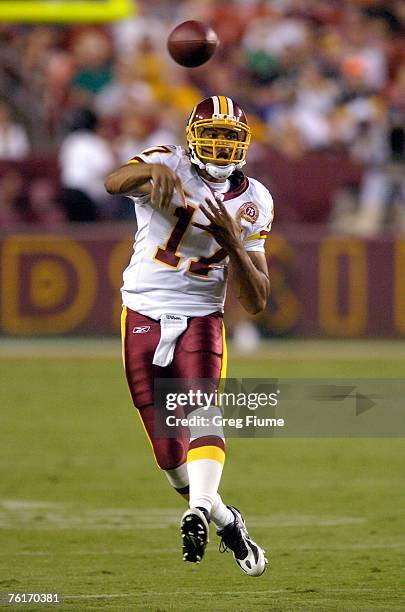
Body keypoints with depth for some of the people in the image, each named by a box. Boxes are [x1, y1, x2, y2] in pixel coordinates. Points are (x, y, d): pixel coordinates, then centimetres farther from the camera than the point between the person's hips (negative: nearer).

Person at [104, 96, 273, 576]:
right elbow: (114, 183, -28)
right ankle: (227, 523, 25)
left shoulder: (253, 203, 5)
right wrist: (154, 172, -49)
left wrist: (233, 243, -14)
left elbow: (256, 302, 3)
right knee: (169, 455, 4)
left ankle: (199, 509, -47)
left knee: (201, 413, -28)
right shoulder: (169, 164, -4)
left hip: (201, 319, 1)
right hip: (142, 318, -1)